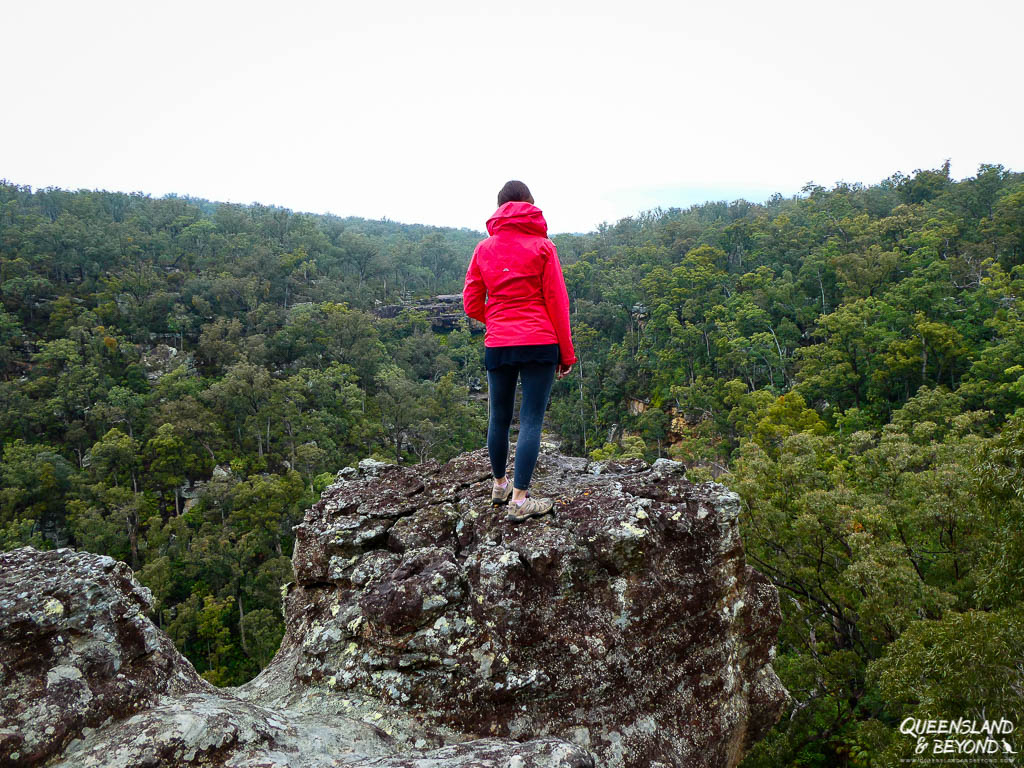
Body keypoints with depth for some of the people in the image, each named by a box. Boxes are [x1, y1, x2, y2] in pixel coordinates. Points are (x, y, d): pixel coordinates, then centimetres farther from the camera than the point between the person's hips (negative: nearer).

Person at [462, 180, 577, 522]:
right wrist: (566, 353, 3)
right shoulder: (542, 246, 0)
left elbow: (472, 305, 7)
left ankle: (500, 485, 32)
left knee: (499, 418, 16)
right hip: (539, 344, -3)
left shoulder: (483, 248, 6)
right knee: (531, 420, -1)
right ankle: (520, 500, -2)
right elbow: (557, 302, -2)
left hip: (497, 346, 3)